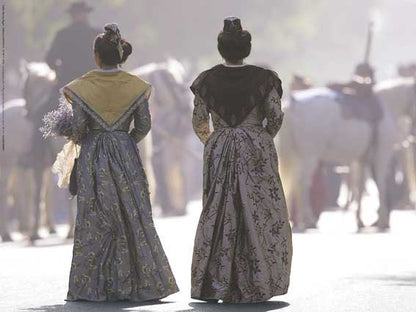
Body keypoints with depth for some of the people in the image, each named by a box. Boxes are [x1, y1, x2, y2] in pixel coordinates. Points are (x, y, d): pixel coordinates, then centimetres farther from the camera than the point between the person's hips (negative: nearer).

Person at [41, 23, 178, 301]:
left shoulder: (82, 87, -8)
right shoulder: (136, 86, -3)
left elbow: (78, 128, -8)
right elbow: (144, 125, 1)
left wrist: (76, 137, 14)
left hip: (93, 155, -1)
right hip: (126, 154, 1)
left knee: (94, 220, 5)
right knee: (133, 217, 8)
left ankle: (93, 286, 5)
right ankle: (141, 282, 9)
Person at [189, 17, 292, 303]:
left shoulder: (207, 80, -1)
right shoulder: (263, 78, -6)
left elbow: (199, 121, 7)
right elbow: (276, 116, -4)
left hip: (219, 153, 2)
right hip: (257, 152, -2)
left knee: (218, 216, 7)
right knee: (259, 215, 4)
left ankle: (213, 285, 6)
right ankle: (257, 284, 3)